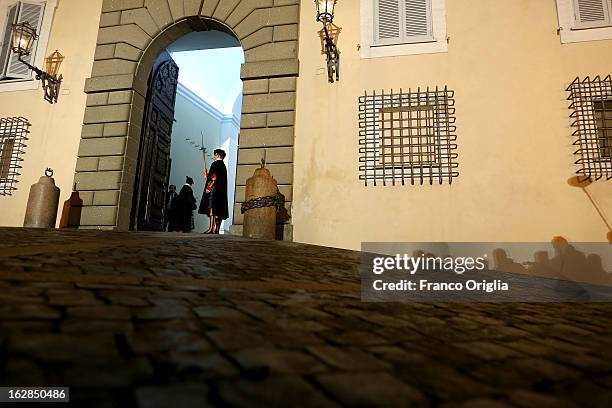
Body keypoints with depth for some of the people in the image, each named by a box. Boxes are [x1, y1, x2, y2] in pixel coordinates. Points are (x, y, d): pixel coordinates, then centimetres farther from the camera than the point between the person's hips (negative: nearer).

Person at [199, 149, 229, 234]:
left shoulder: (215, 164, -5)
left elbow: (213, 177, -16)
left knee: (212, 208, -14)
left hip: (214, 189, -9)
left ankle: (211, 228, -22)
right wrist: (208, 176, 28)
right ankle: (217, 229, 3)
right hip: (222, 192, 9)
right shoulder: (223, 166, 21)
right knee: (219, 211, 5)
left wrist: (208, 187, -17)